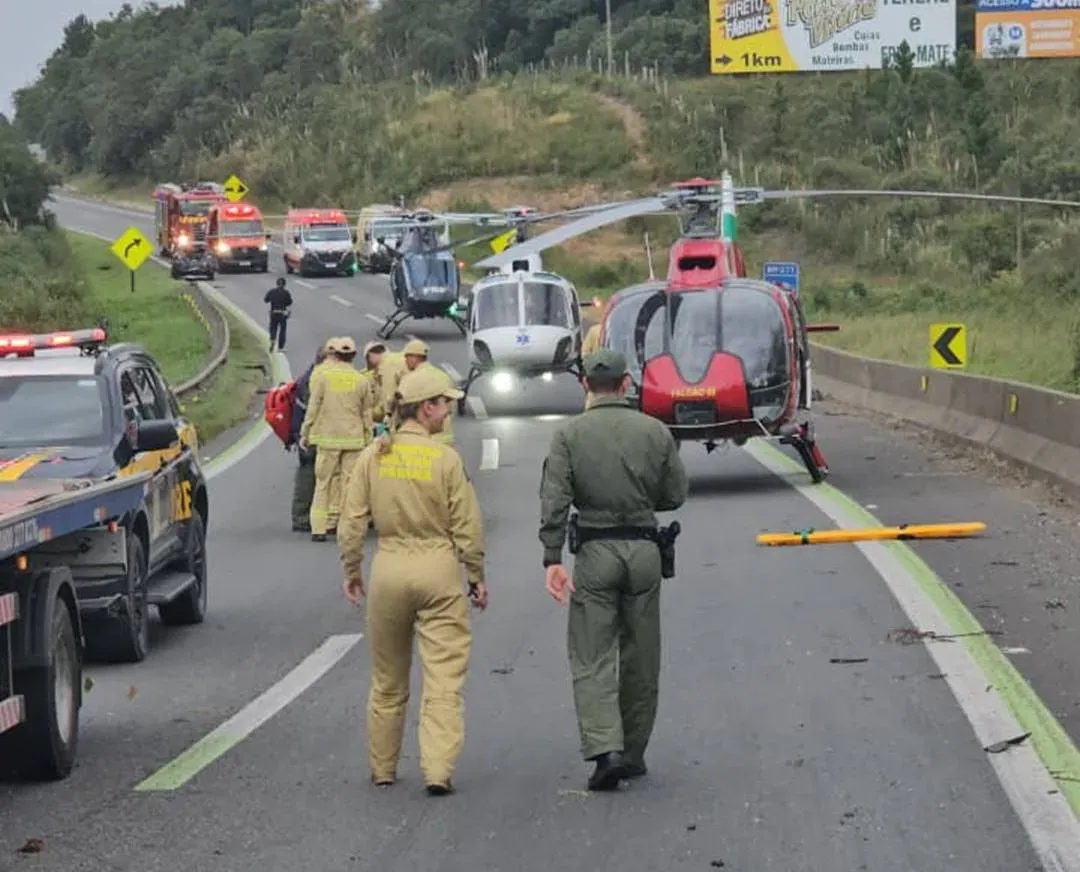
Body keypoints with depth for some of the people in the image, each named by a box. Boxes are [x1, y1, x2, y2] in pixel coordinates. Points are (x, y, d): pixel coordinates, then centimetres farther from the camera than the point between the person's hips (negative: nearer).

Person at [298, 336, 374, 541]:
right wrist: (368, 439, 16)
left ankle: (319, 527, 2)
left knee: (324, 481, 5)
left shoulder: (321, 374, -4)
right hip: (354, 439, 1)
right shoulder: (361, 380, 3)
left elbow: (313, 406, -3)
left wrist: (305, 433, 6)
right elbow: (367, 413, 8)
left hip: (327, 436, -1)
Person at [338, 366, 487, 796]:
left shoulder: (373, 456, 0)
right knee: (443, 677, 0)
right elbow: (467, 527, -5)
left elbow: (353, 521, 2)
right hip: (439, 568, -3)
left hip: (388, 567, 3)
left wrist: (351, 571, 13)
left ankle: (382, 769, 25)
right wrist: (477, 578, 6)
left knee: (387, 680, 16)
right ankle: (438, 770, -9)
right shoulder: (446, 458, -8)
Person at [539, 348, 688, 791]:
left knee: (591, 656, 0)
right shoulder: (656, 432, 2)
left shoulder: (569, 434, -3)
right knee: (641, 656, 13)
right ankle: (633, 753, 20)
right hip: (644, 549, 2)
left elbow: (554, 501, -11)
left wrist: (552, 559, -12)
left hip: (595, 552, -2)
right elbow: (675, 496, 7)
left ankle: (606, 748, -16)